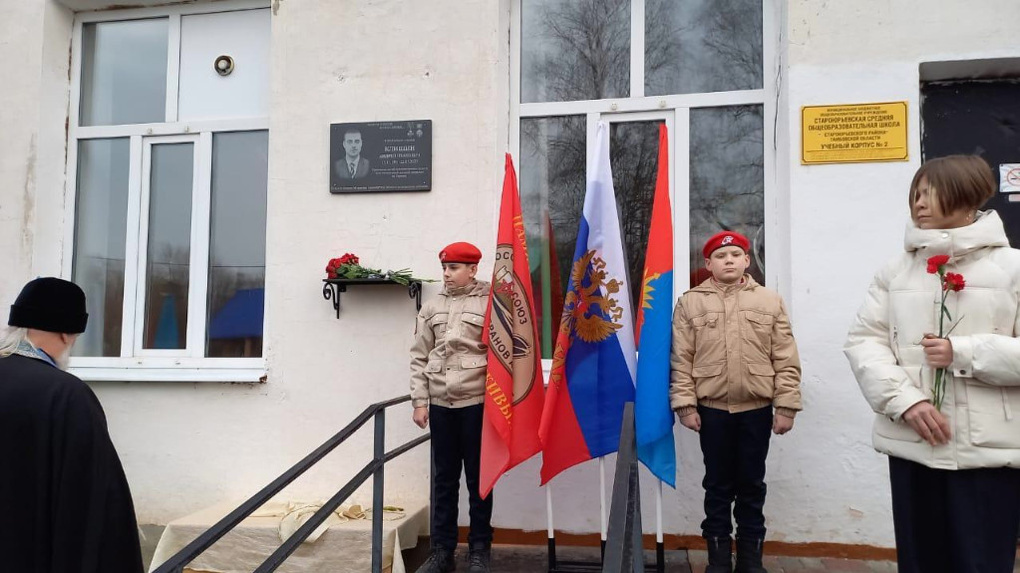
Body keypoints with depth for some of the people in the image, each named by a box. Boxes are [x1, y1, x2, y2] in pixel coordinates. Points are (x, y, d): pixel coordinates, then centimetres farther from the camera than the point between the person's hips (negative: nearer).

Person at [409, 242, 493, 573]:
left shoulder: (490, 303, -2)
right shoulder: (432, 308, 10)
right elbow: (419, 357, 10)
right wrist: (419, 401, 4)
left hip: (476, 402, -3)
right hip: (440, 403, 4)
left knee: (477, 478, 6)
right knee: (443, 478, 10)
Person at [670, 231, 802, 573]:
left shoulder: (770, 301, 4)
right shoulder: (690, 303, 2)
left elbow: (786, 360, 2)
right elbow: (681, 361, -1)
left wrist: (786, 406, -3)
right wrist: (685, 405, -6)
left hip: (757, 409, 1)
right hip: (711, 409, -1)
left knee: (752, 484, 11)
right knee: (718, 485, 10)